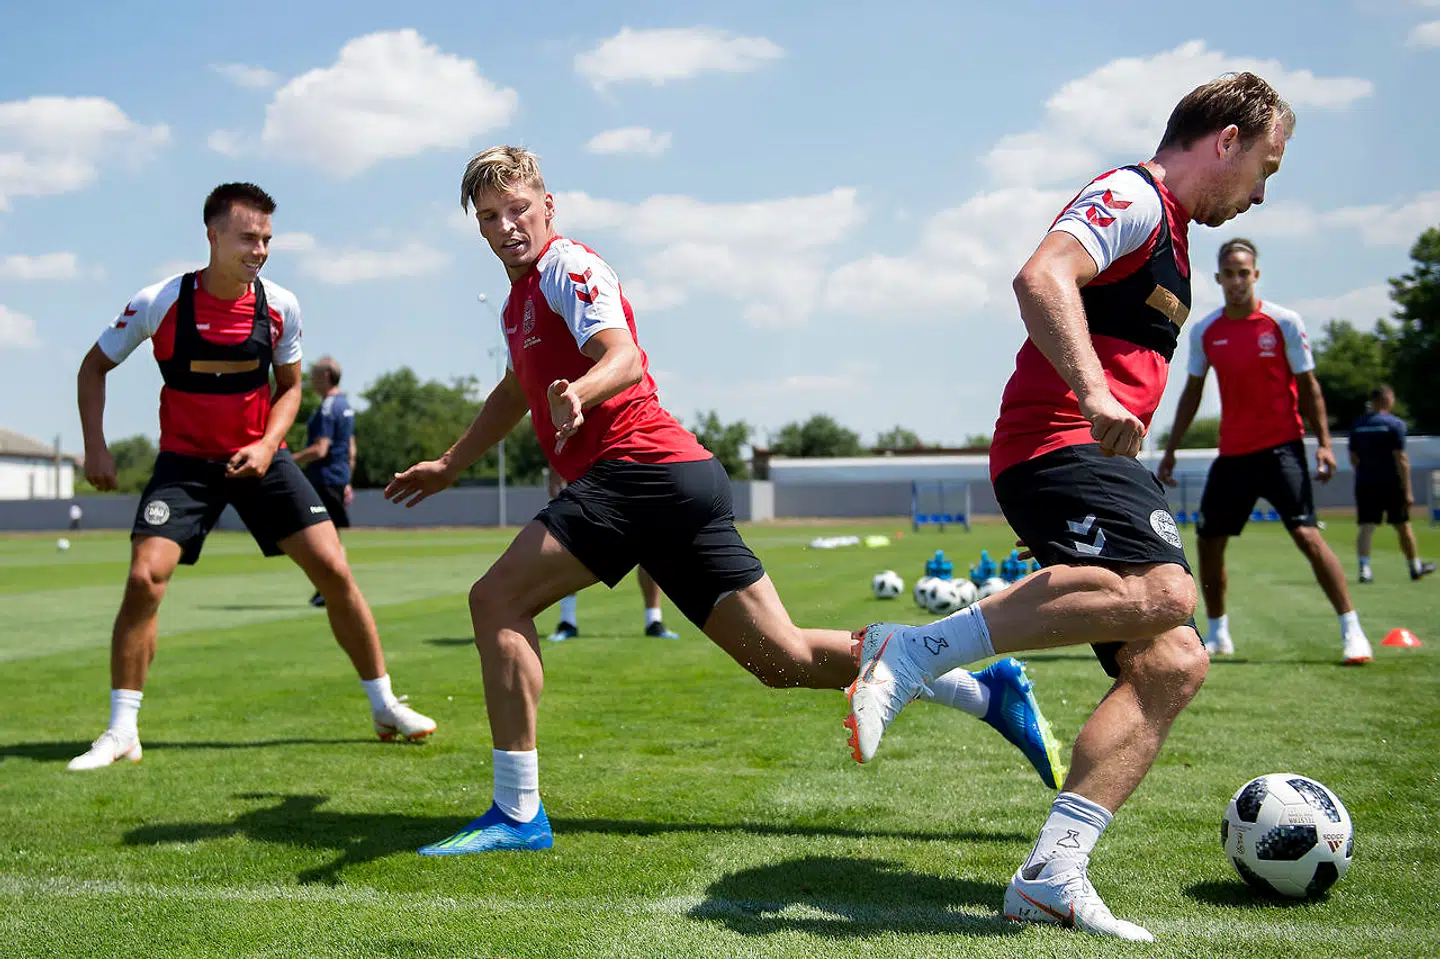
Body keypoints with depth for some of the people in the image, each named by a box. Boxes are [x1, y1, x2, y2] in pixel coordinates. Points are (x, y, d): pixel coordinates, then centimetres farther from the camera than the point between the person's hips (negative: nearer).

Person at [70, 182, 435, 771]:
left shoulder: (280, 306, -7)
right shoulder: (158, 303, -13)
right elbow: (94, 366, 2)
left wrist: (267, 444, -10)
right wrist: (96, 447, -6)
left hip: (260, 457, 2)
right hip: (185, 460, -1)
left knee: (334, 570, -7)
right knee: (144, 578, -17)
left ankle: (384, 707, 7)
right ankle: (121, 732, -2)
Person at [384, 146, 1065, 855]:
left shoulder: (566, 265, 0)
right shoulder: (519, 296, 28)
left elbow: (623, 358, -19)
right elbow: (520, 387, 45)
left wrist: (578, 392, -40)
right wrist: (448, 466, 48)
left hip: (641, 469, -9)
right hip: (685, 479, 9)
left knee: (497, 600, -9)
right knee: (785, 658, 5)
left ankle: (516, 813, -8)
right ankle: (988, 692, 7)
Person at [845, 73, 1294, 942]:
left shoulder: (1165, 230, 29)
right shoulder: (1133, 196, -3)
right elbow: (1042, 278, -22)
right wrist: (1093, 394, -34)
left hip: (1100, 461, 10)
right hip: (1060, 444, -10)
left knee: (1173, 663, -3)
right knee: (1163, 594, -34)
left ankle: (1052, 870, -7)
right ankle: (916, 651, -27)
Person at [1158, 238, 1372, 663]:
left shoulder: (1284, 322, -7)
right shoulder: (1204, 331, 3)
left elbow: (1307, 386, -2)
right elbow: (1192, 392, 12)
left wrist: (1324, 443, -10)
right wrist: (1170, 450, 10)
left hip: (1280, 447, -4)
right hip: (1232, 452, 4)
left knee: (1306, 533, -15)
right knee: (1208, 540, 5)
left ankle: (1352, 631, -6)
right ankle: (1217, 635, 21)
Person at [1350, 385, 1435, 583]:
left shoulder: (1357, 425, 7)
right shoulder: (1395, 424, -8)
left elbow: (1353, 459, 13)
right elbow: (1400, 459, -13)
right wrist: (1408, 490, -11)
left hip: (1364, 483, 3)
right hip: (1391, 483, -3)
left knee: (1366, 527, -1)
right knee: (1403, 526, 11)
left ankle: (1364, 567, -16)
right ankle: (1415, 567, 25)